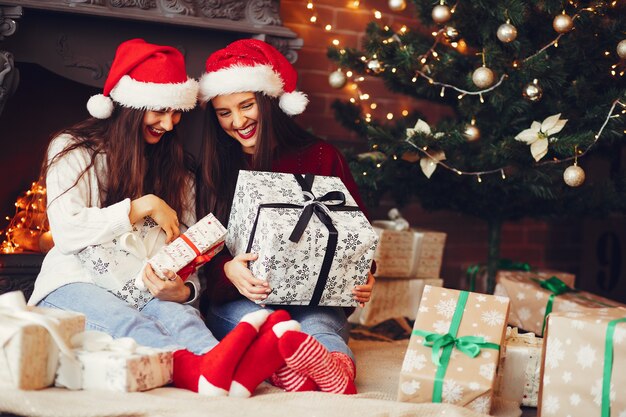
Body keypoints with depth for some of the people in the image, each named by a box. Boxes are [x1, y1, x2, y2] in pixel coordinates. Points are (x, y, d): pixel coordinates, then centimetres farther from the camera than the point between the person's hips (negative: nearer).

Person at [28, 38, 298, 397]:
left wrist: (181, 289, -18)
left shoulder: (178, 171, 18)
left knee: (179, 314, -36)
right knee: (125, 321, -41)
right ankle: (201, 369, -72)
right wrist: (143, 206, -14)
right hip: (77, 283, -3)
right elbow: (66, 233, -10)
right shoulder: (73, 150, 5)